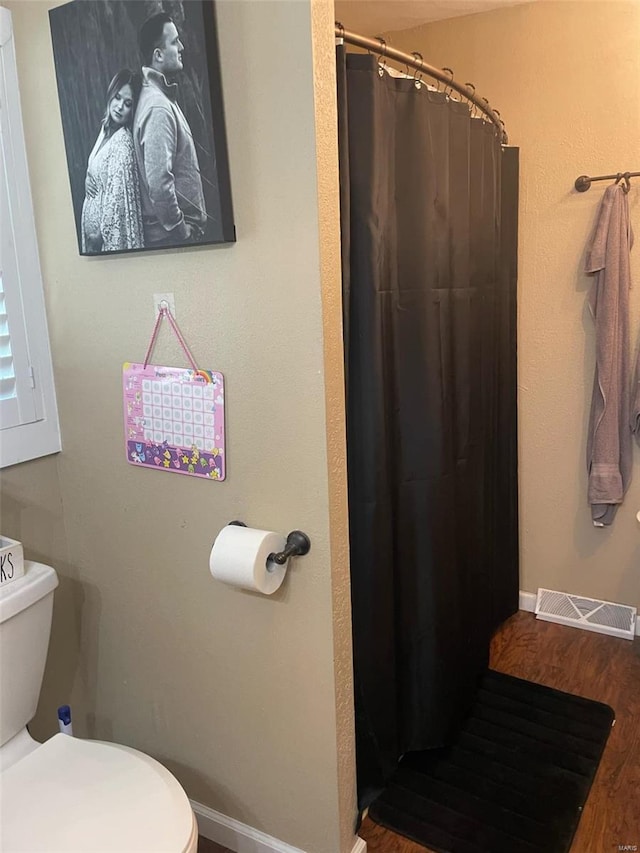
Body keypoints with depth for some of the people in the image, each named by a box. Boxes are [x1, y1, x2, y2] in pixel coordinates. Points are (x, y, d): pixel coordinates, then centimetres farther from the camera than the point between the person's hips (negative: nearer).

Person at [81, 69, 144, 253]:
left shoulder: (122, 142, -21)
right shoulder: (106, 128, 6)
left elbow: (117, 196, -23)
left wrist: (101, 232, -18)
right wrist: (88, 180, 0)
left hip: (110, 231, -8)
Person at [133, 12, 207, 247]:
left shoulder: (163, 97, 12)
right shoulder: (158, 107, -19)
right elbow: (159, 185, -27)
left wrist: (188, 227, 16)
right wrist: (183, 233, -18)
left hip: (176, 229, 9)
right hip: (171, 236, -9)